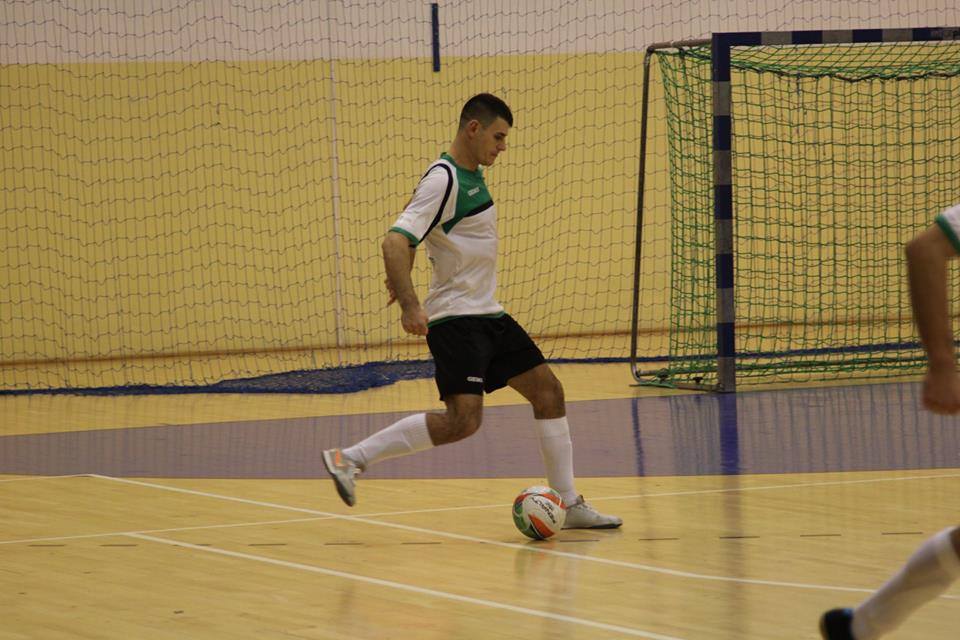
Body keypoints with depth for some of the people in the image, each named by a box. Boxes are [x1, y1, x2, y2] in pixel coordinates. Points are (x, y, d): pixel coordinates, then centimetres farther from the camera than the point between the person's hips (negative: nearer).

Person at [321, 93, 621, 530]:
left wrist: (402, 278, 29)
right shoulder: (443, 180, -18)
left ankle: (570, 505, 15)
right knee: (462, 420, -21)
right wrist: (410, 305, -36)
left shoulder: (471, 174, 12)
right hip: (455, 318, -10)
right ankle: (349, 459, -14)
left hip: (487, 314, 10)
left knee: (548, 391, 9)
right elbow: (395, 242, -26)